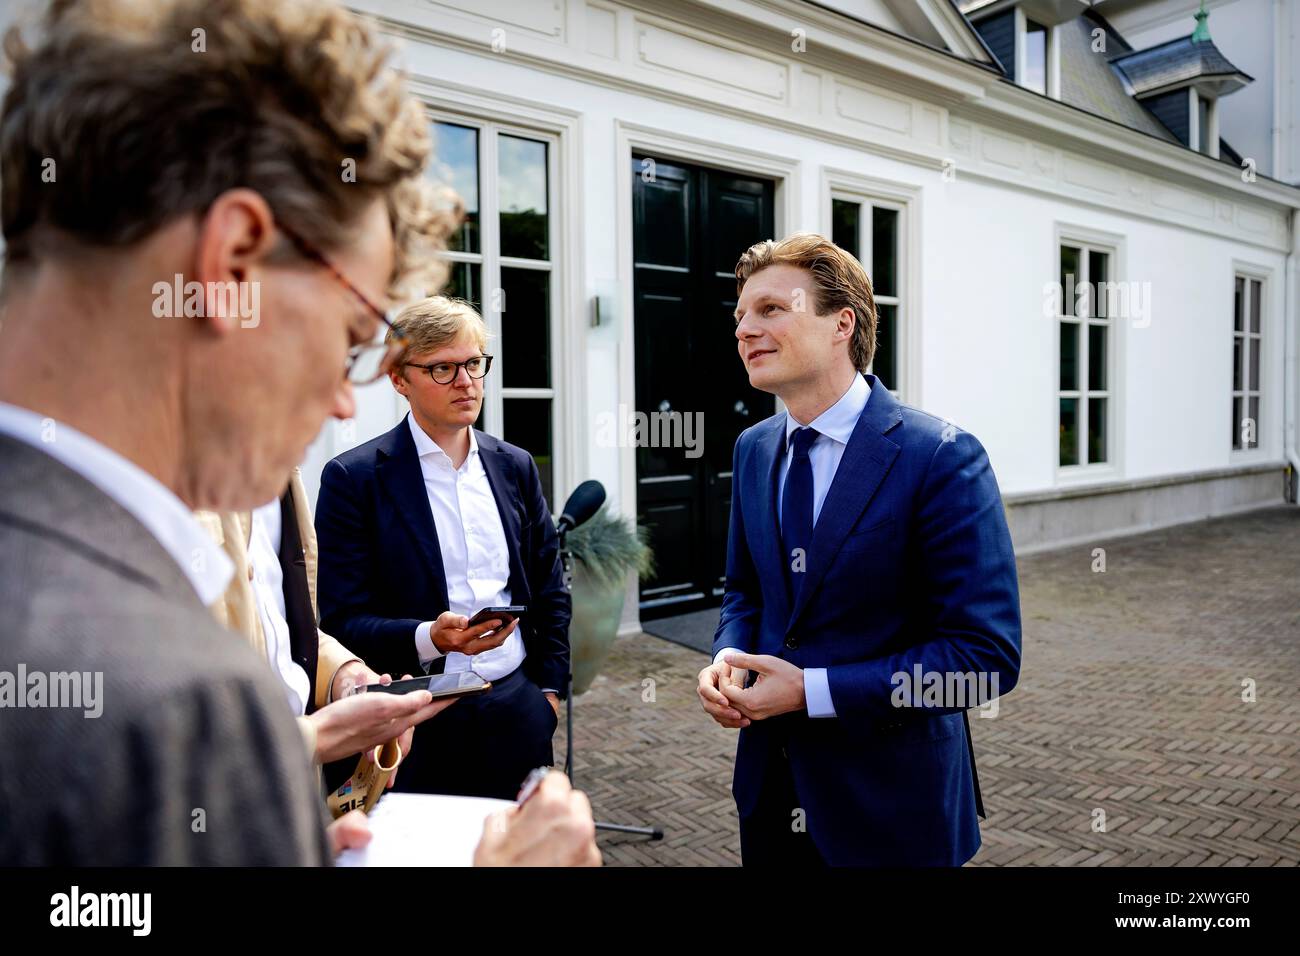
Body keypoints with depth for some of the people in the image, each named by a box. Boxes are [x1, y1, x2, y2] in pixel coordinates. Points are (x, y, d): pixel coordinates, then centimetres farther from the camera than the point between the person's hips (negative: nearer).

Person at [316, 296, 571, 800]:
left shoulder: (515, 466, 7)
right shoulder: (353, 478, -7)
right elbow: (343, 622, -9)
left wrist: (549, 687, 8)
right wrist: (430, 638, -24)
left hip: (519, 713, 4)